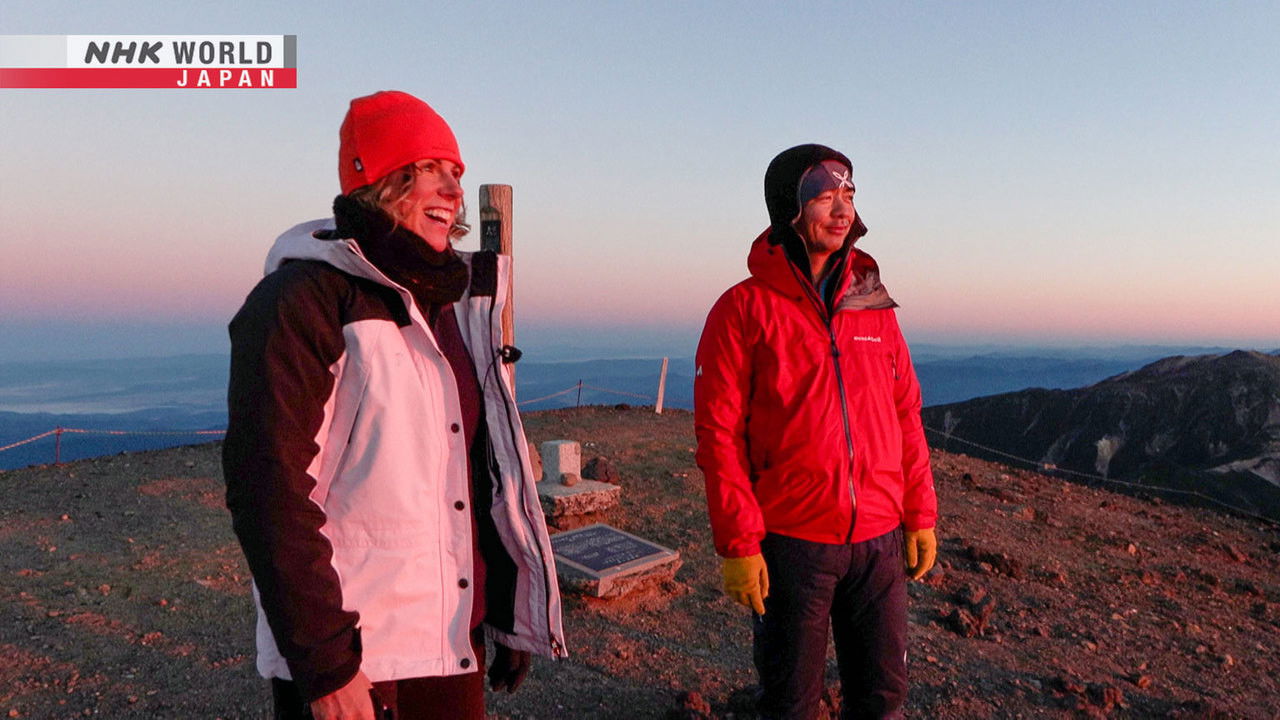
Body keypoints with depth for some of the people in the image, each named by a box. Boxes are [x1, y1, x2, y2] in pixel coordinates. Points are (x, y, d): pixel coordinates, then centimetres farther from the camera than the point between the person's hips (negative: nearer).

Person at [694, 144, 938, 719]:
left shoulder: (872, 305, 8)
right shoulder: (745, 308, -6)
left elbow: (906, 415, 11)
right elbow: (719, 432, -9)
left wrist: (921, 515, 8)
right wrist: (738, 543, -12)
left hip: (879, 540, 4)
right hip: (791, 541, -4)